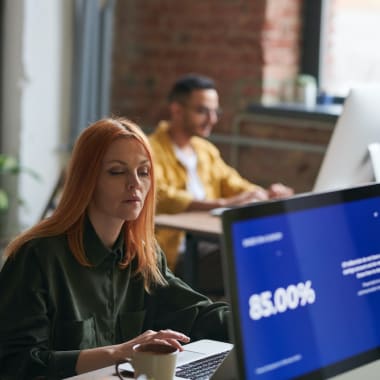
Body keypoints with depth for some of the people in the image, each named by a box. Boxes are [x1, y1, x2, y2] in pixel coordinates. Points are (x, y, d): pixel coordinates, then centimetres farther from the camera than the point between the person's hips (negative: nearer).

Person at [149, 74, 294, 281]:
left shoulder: (206, 150, 21)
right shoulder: (151, 151, -6)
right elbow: (160, 198, -23)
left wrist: (265, 194, -5)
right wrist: (224, 204, -32)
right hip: (174, 254, -8)